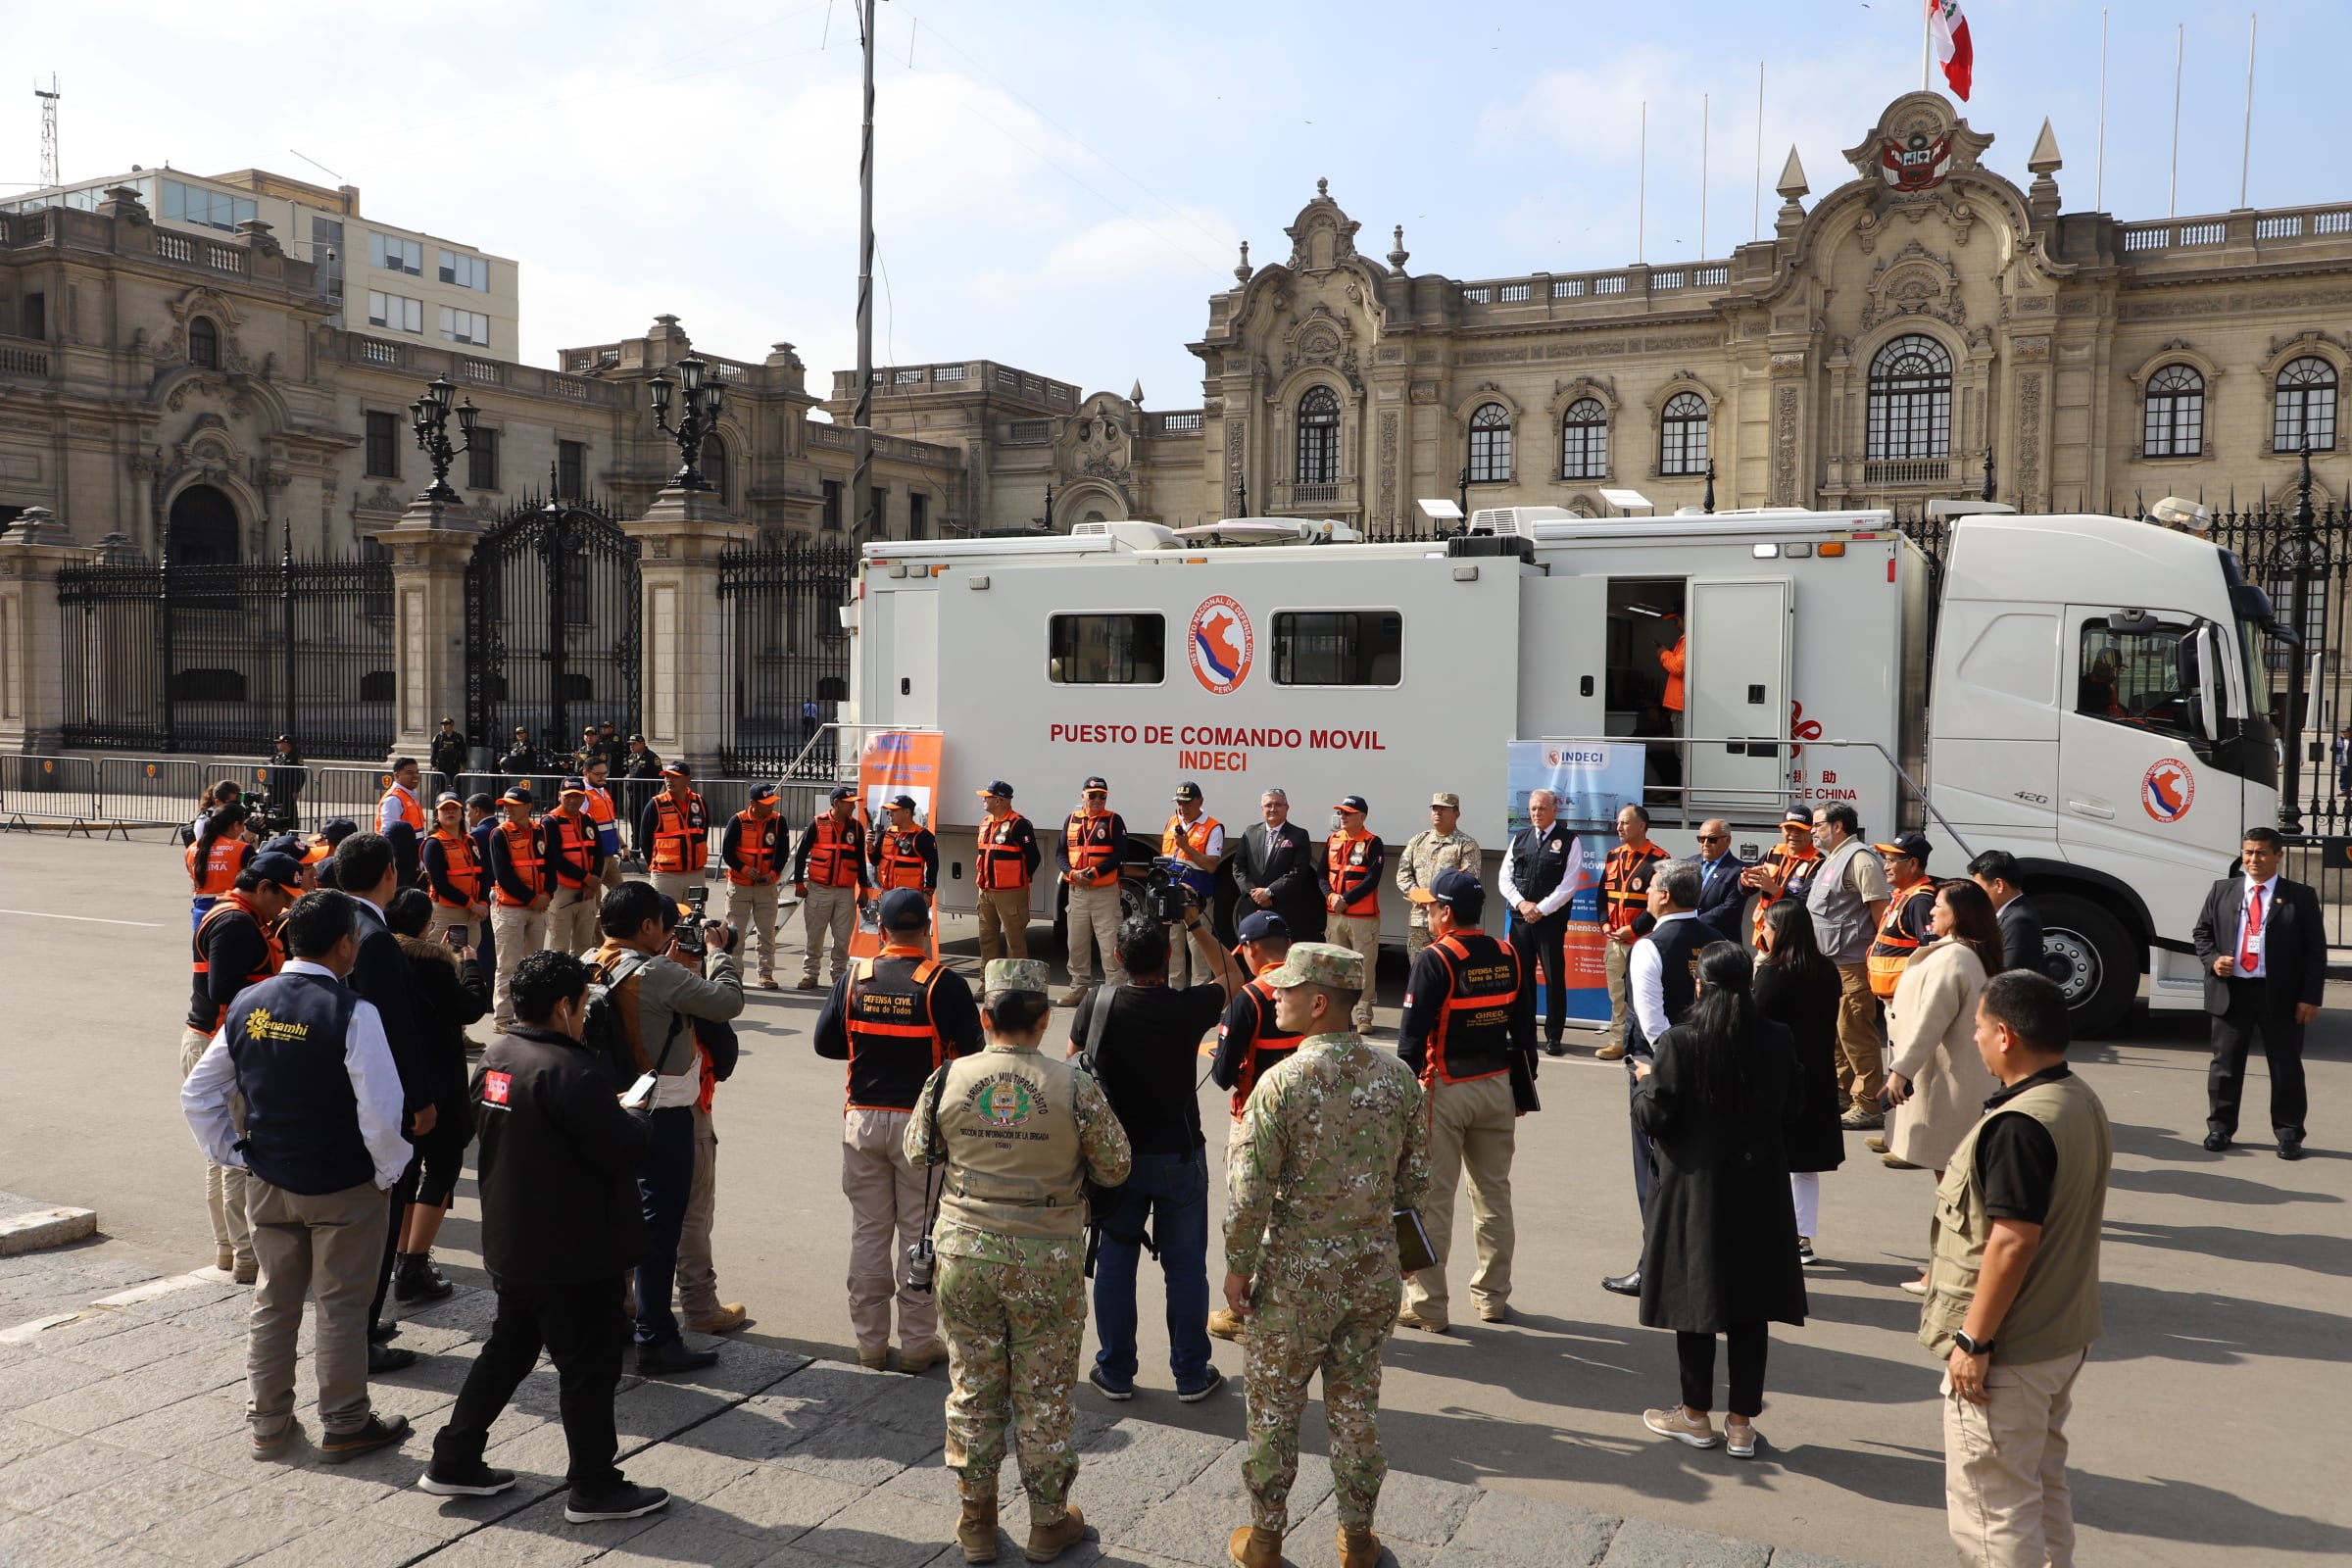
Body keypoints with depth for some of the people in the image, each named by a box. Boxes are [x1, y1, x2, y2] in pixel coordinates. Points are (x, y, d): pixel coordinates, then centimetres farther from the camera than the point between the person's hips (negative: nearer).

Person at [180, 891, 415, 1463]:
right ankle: (344, 1427, 21)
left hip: (267, 1184, 5)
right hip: (344, 1189, -5)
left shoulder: (247, 1005, -2)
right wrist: (388, 1171, -9)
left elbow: (197, 1095, 4)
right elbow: (381, 1111, -25)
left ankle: (268, 1424, 30)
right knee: (341, 1307, 9)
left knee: (273, 1303, 18)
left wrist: (231, 1154, 10)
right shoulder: (352, 1014, -22)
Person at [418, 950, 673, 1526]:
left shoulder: (496, 1057, 4)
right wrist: (634, 1120, -4)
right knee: (588, 1367, 4)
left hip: (510, 1245, 9)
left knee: (507, 1349, 22)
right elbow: (620, 1148, -27)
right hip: (573, 1256, -9)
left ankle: (455, 1461, 28)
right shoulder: (569, 1072, -25)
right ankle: (594, 1488, 14)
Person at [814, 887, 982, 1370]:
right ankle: (918, 1343, 13)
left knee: (868, 1230, 13)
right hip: (922, 1121, -3)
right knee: (919, 1234, 7)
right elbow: (971, 1051, -11)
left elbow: (825, 1043, 2)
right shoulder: (944, 984, -14)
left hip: (863, 1118, 3)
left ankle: (870, 1340, 20)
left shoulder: (853, 977, -3)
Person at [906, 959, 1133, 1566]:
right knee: (1044, 1395, 12)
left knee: (972, 1389, 15)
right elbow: (1115, 1168, -3)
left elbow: (919, 1156, 7)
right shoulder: (1075, 1085, -14)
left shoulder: (947, 1079, -8)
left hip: (965, 1256, 2)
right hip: (1049, 1263, -2)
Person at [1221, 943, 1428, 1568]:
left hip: (1296, 1273, -4)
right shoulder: (1398, 1076, -4)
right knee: (1357, 1404, 17)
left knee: (1274, 1406, 13)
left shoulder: (1282, 1082, -19)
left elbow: (1250, 1192, -17)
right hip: (1375, 1269, 4)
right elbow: (1416, 1177, 4)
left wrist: (1238, 1267, -4)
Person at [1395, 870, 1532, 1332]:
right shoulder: (1507, 958, 4)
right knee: (1494, 1193, 15)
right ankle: (1493, 1298, 23)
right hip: (1496, 1086, 6)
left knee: (1432, 1199, 0)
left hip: (1445, 1089, -6)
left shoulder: (1435, 960, -14)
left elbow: (1412, 1035, -15)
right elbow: (1524, 1030, 9)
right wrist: (1522, 1090, 17)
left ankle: (1426, 1306, 4)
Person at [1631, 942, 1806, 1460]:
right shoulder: (1778, 1041, -4)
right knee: (1750, 1308, 10)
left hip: (1695, 1189, -3)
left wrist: (1645, 1082, 6)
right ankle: (1741, 1424, 17)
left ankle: (1696, 1416, 21)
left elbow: (1655, 1119, -13)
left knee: (1695, 1298, 10)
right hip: (1759, 1191, 3)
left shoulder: (1678, 1043, -16)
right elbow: (1790, 1110, 6)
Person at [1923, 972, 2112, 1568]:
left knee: (1993, 1507, 2)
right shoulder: (2084, 1103, 4)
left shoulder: (2019, 1124, -25)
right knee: (2043, 1484, 23)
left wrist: (1973, 1340, -20)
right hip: (2065, 1335, 10)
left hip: (2008, 1349, -10)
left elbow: (2013, 1243, -27)